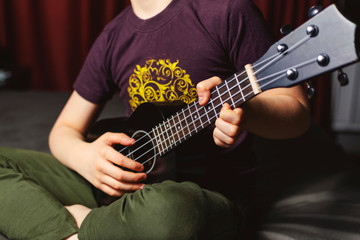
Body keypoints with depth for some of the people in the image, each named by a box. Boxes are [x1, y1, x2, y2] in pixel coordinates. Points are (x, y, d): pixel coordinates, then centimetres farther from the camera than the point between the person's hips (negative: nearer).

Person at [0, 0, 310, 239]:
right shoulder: (112, 39, 8)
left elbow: (298, 112, -5)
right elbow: (65, 128, 12)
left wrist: (243, 113, -28)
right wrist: (85, 157, -13)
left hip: (210, 188, -4)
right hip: (124, 177, 5)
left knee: (164, 211, -40)